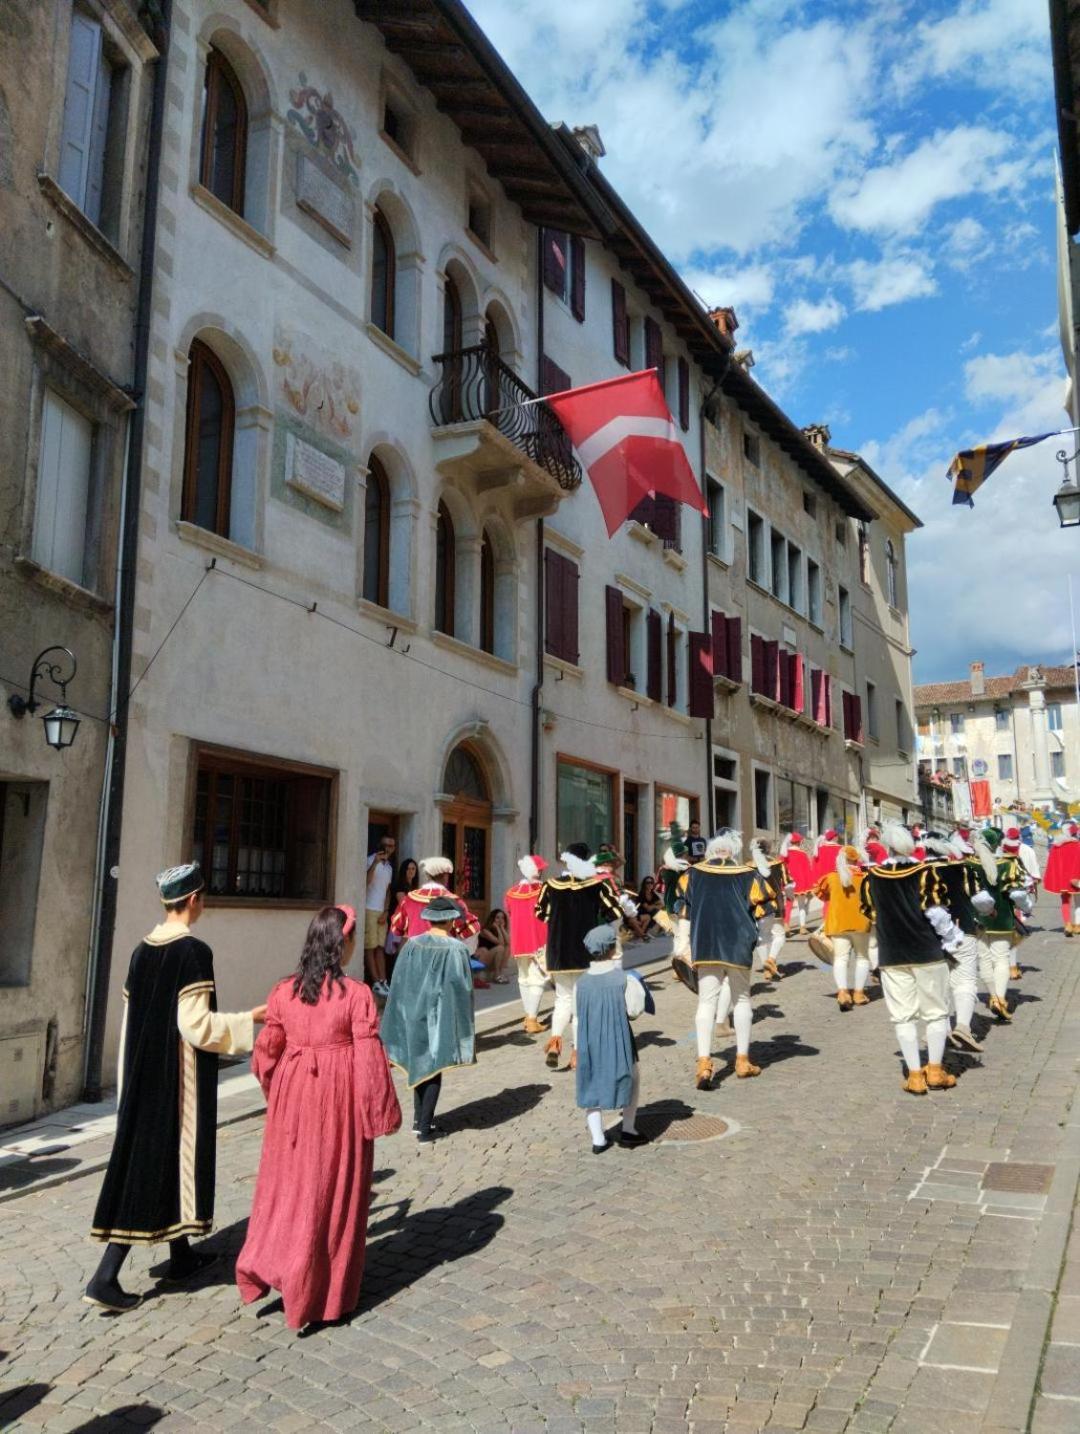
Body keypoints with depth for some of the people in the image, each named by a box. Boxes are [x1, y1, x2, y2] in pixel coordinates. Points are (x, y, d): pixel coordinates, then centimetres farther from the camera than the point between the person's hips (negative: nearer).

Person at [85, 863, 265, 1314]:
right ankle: (105, 1277, -1)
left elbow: (131, 1021, 10)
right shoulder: (194, 951, -17)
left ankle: (181, 1255, 31)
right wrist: (250, 1018, -10)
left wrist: (130, 1080, 19)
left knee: (142, 1156, 15)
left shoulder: (142, 951, 5)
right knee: (174, 1155, 1)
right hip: (180, 1075, -8)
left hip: (143, 1073, 8)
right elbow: (195, 1024, -21)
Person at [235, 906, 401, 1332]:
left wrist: (276, 1093, 23)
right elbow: (369, 1058, -15)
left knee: (288, 1182, 19)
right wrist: (382, 1113, -4)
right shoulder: (357, 995, -15)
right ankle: (319, 1295, 18)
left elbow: (265, 1051, 5)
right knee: (332, 1190, 9)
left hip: (292, 1097, 4)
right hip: (339, 1101, -3)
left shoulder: (284, 992, -2)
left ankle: (264, 1266, 15)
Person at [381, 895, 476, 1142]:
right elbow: (461, 990, -11)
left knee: (420, 1064, 19)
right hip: (441, 1018, -3)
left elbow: (399, 985, 0)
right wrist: (462, 1025, 0)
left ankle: (419, 1120, 26)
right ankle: (425, 1128, 9)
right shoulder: (456, 949, -14)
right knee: (434, 1071, 7)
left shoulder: (412, 945, -6)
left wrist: (403, 1018, 10)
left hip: (413, 1015, 4)